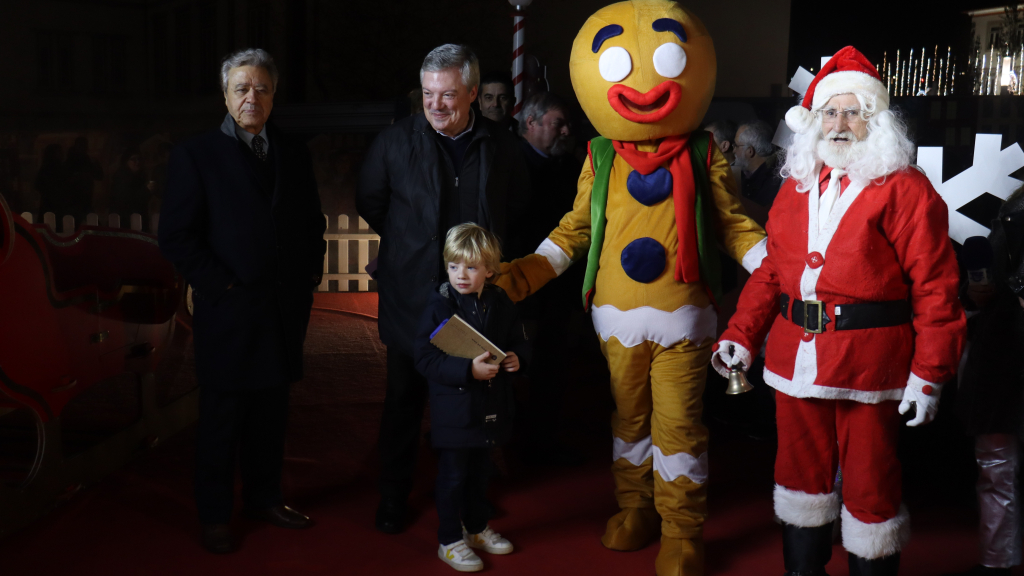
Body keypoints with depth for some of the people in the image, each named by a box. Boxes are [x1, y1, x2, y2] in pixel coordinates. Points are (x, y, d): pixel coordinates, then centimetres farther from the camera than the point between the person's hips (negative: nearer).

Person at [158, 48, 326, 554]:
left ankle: (264, 498, 32)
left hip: (285, 309, 5)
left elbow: (312, 223, 18)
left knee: (271, 413, 15)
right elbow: (176, 237, -9)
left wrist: (309, 275, 7)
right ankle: (214, 517, 21)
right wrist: (221, 285, -13)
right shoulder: (196, 155, -5)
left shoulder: (293, 154, 10)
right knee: (221, 421, 7)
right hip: (229, 312, -4)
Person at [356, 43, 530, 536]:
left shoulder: (501, 147, 0)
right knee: (404, 401, 8)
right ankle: (393, 498, 24)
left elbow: (518, 208, 17)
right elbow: (369, 203, 10)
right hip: (412, 298, -1)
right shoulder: (395, 142, -4)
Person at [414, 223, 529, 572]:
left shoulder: (500, 304, 0)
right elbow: (425, 360, -20)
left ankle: (477, 528, 39)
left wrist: (517, 358, -11)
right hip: (454, 408, -5)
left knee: (480, 471, 20)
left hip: (489, 407, 5)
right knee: (453, 475, 4)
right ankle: (450, 541, 20)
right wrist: (468, 370, -29)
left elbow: (519, 342, 12)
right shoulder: (439, 306, -14)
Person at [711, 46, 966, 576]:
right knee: (801, 469, 17)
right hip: (796, 361, 6)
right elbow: (772, 271, 14)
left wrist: (930, 372, -14)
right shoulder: (796, 187, 12)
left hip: (868, 362, -5)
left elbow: (935, 286, -9)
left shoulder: (905, 190, -6)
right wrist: (741, 335, 4)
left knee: (868, 483, 5)